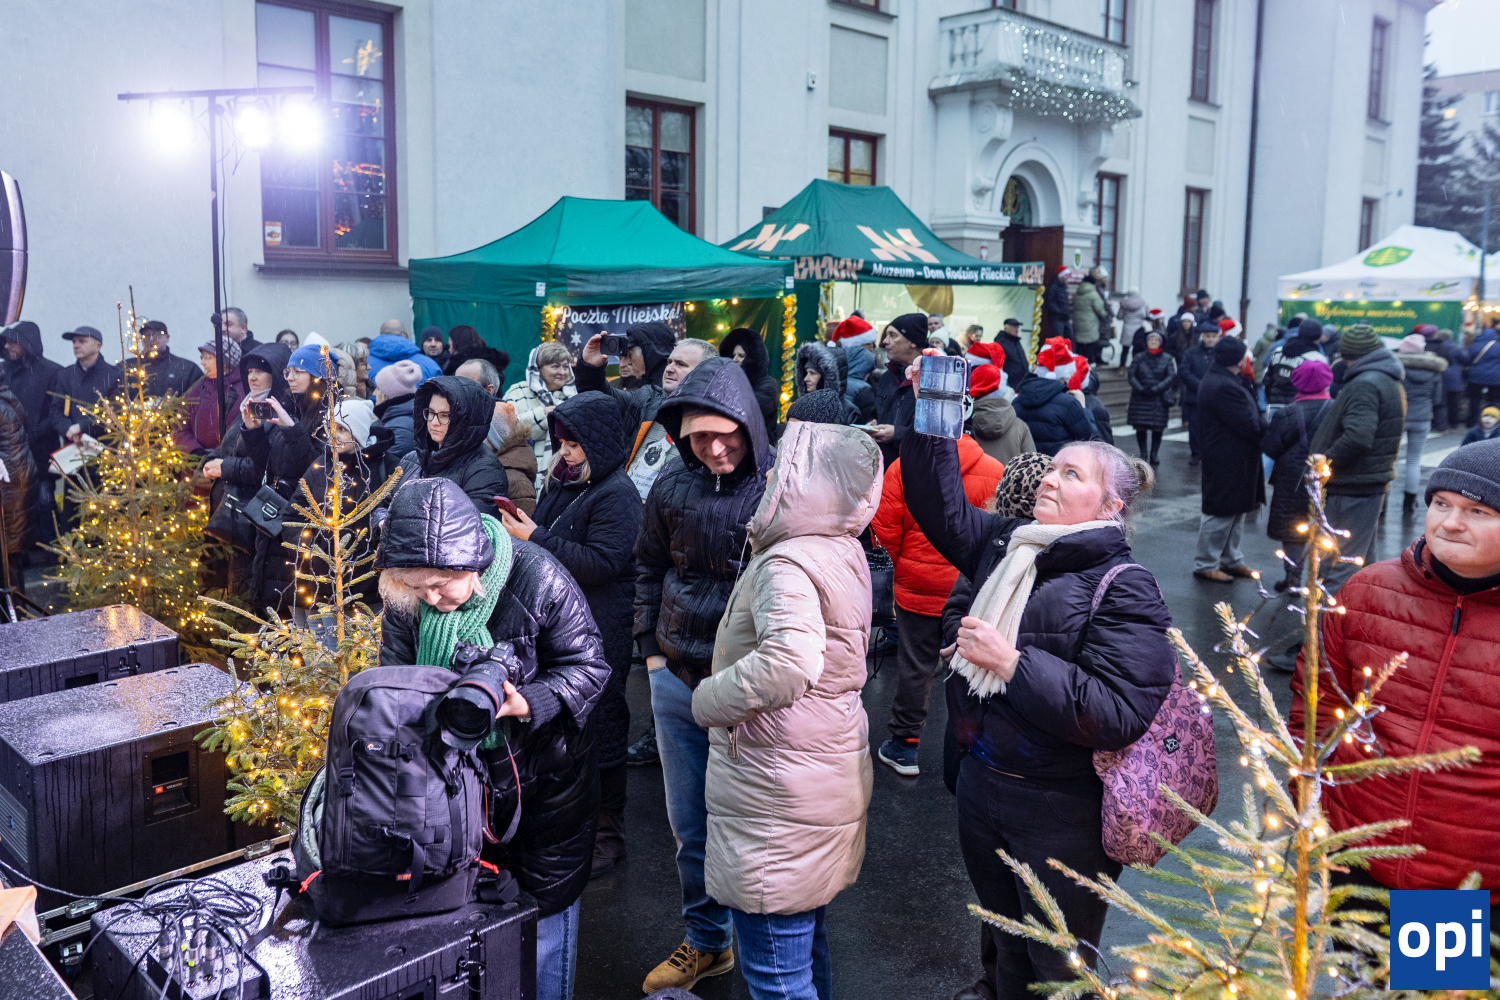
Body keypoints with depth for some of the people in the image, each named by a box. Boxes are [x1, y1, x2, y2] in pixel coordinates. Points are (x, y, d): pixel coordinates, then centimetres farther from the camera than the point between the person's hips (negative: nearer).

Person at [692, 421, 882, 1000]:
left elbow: (787, 665, -38)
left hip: (778, 798, -10)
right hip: (833, 774, 10)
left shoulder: (788, 565, -21)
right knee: (808, 946, 26)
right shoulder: (843, 552, 8)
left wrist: (710, 698, -22)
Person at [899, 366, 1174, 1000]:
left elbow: (1121, 714, -28)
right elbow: (941, 505, 7)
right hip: (981, 783, 6)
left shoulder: (1125, 590, -18)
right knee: (1001, 939, 27)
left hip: (1061, 815, -6)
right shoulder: (1006, 547, 2)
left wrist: (1013, 663, -29)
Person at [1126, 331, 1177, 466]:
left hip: (1160, 398, -1)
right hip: (1140, 398, 1)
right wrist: (1141, 389, -15)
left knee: (1158, 428, 0)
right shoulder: (1139, 358, 8)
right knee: (1140, 427, -2)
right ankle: (1143, 453, 8)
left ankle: (1154, 454, 9)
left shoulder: (1167, 359, 5)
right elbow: (1132, 376, 2)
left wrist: (1155, 389, -15)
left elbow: (1171, 377, -3)